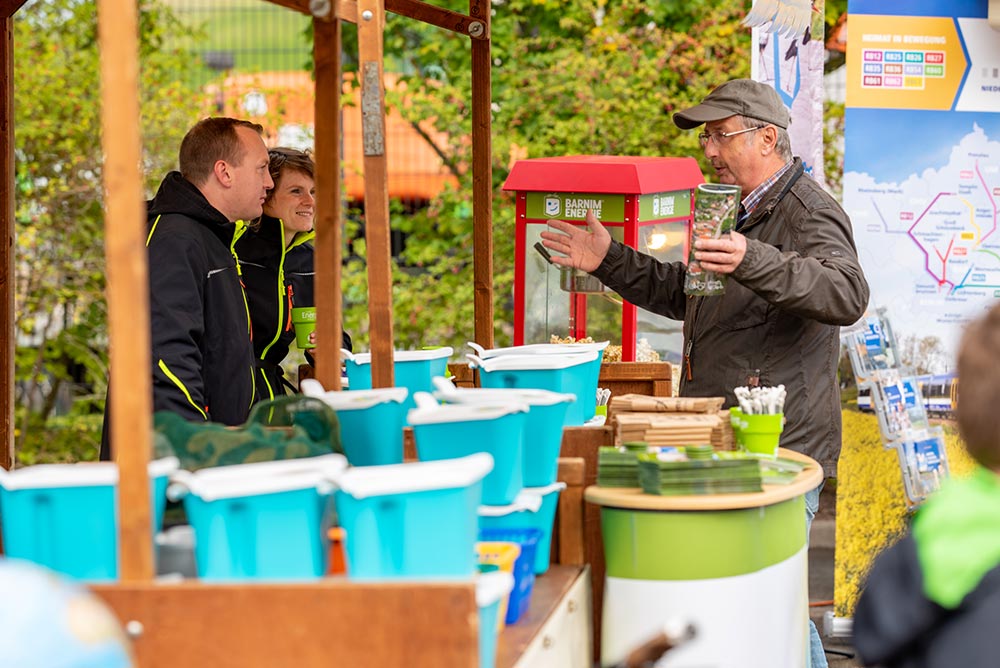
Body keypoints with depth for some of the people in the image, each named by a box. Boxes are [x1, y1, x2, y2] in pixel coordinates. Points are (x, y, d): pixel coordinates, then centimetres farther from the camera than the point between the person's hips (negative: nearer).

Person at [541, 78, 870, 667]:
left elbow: (846, 294, -33)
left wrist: (753, 262, -46)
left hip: (780, 448, -10)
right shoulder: (740, 211, 19)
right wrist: (610, 261, 22)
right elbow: (680, 293, 32)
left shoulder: (811, 214, -13)